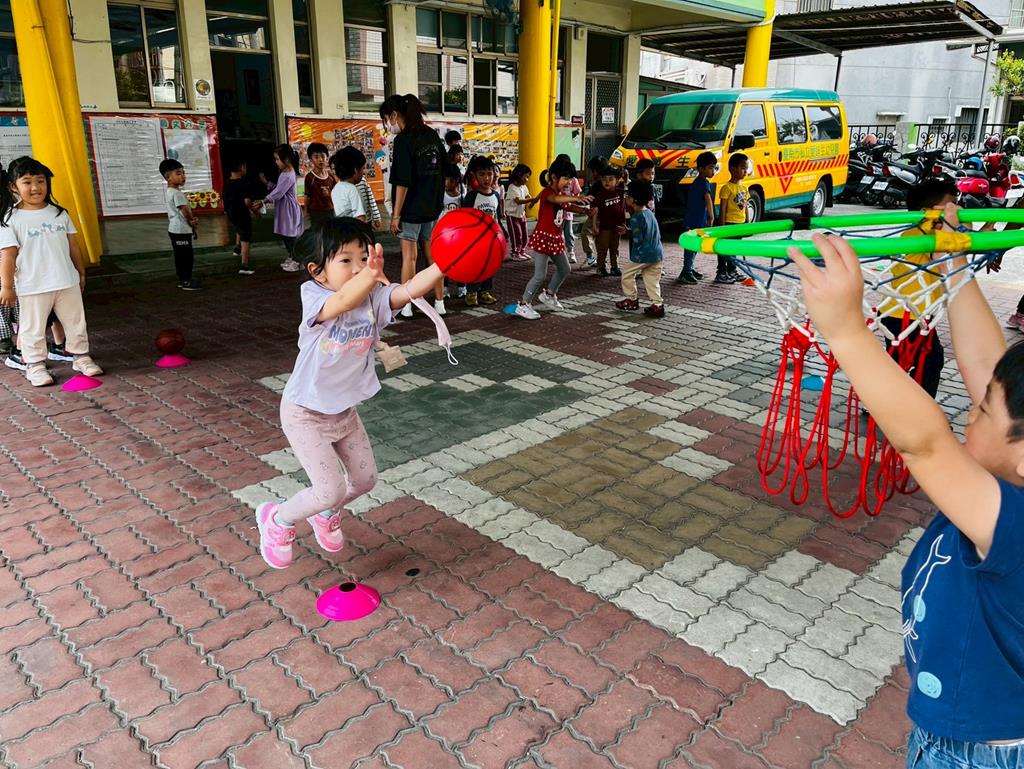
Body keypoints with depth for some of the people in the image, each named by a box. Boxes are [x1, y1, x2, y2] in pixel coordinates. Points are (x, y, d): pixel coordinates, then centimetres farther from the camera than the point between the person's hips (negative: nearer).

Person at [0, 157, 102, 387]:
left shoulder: (59, 213, 6)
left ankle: (81, 357, 26)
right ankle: (35, 366, 17)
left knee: (76, 322, 13)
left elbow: (73, 245, 12)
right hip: (32, 288, -4)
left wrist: (81, 273, 14)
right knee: (33, 329, 6)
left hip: (67, 282, 4)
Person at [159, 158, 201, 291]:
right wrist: (194, 225, -3)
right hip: (181, 230, -11)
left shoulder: (168, 191, 14)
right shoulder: (176, 193, -18)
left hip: (175, 229, 11)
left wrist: (193, 219, -7)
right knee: (186, 255, -6)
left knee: (180, 255, 16)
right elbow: (185, 212, -17)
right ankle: (186, 282, -3)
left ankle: (183, 279, 24)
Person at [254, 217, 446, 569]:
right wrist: (371, 275, -67)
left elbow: (410, 290, -30)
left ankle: (325, 514, 48)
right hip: (306, 413, -6)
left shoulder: (374, 297, -11)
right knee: (331, 490, -8)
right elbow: (343, 301, -47)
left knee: (365, 479, 16)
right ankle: (277, 519, 23)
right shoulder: (313, 296, -24)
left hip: (345, 410, 6)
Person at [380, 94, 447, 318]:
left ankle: (405, 306, 9)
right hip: (433, 206, 6)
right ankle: (439, 302, 17)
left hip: (411, 208, -6)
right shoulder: (432, 134, 6)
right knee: (433, 254, 12)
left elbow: (402, 181, -19)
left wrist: (396, 214, -13)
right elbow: (443, 168, 13)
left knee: (409, 256, 2)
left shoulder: (403, 139, -15)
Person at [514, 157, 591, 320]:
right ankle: (523, 305, 0)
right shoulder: (547, 192, -16)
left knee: (564, 270, 19)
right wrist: (575, 198, -54)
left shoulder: (562, 194, 12)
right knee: (540, 275, -11)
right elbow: (555, 199, -39)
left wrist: (586, 210, -4)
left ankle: (549, 294, 38)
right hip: (543, 237, -9)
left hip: (556, 238, 9)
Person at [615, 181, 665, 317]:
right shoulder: (650, 213, 10)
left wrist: (627, 231, -2)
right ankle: (657, 305, 5)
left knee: (627, 275, 12)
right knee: (652, 281, 10)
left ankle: (632, 300, 20)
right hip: (657, 254, 8)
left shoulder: (636, 218, -16)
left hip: (641, 256, -7)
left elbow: (637, 239, -21)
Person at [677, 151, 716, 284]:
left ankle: (689, 269, 28)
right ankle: (686, 273, -9)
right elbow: (708, 199, -26)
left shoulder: (696, 182, 16)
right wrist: (711, 216, -24)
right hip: (697, 221, -10)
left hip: (692, 220, 10)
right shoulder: (704, 182, -13)